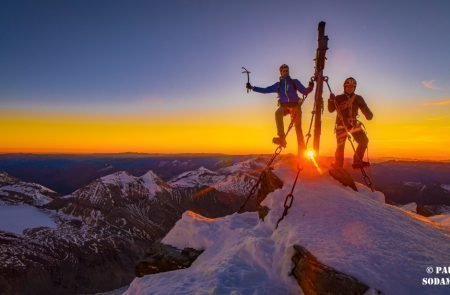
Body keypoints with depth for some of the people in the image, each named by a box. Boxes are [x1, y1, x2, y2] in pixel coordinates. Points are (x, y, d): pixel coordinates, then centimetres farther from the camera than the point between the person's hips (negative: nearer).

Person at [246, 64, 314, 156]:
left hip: (295, 106, 0)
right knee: (278, 113, -34)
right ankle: (282, 138, -40)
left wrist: (310, 87, -15)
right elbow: (265, 90, 15)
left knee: (298, 127, -5)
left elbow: (304, 91, 6)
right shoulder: (278, 84, 15)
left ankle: (302, 149, 1)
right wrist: (252, 87, 8)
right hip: (284, 106, 0)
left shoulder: (295, 82, 12)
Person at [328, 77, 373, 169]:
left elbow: (365, 109, -3)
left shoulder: (358, 98, 3)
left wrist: (369, 115, -26)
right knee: (340, 146, -9)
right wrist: (331, 100, -27)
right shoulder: (339, 98, -3)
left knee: (364, 140, -7)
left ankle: (357, 162, 6)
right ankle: (338, 167, 4)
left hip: (354, 124, 4)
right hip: (341, 125, -3)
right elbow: (331, 110, -9)